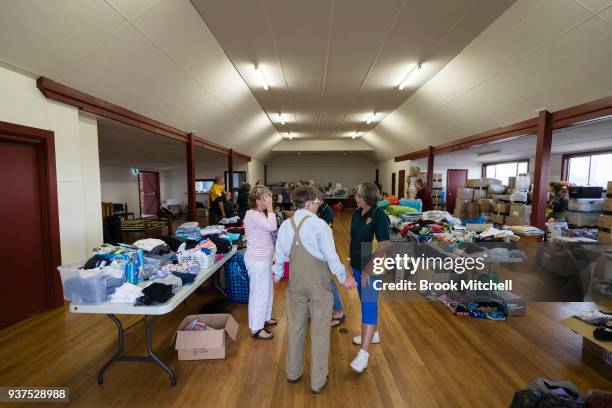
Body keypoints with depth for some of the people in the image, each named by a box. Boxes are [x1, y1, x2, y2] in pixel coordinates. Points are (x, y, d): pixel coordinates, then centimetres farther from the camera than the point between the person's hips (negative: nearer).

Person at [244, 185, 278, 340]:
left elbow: (270, 230, 15)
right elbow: (271, 227, -30)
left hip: (263, 258, 10)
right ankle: (256, 328, 15)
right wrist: (269, 208, -24)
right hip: (257, 260, -10)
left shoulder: (259, 214, 11)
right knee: (259, 292, 1)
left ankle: (264, 318, 40)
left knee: (266, 290, 22)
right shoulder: (252, 214, -20)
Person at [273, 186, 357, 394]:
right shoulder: (319, 225, -18)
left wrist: (277, 274, 26)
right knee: (320, 330, 11)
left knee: (295, 326, 20)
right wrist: (344, 278, 0)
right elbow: (331, 256, -15)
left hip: (296, 282, 5)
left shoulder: (285, 225, -1)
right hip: (318, 283, -5)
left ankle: (293, 372, 39)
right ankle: (318, 381, 25)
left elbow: (280, 254, 8)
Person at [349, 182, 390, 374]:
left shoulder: (379, 216, -17)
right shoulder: (356, 213, 4)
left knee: (369, 305, -6)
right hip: (357, 266, 8)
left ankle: (364, 353, -1)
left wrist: (369, 268, -22)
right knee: (365, 301, 21)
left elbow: (385, 245, -21)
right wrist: (352, 261, 14)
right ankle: (372, 334, 42)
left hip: (371, 268, -8)